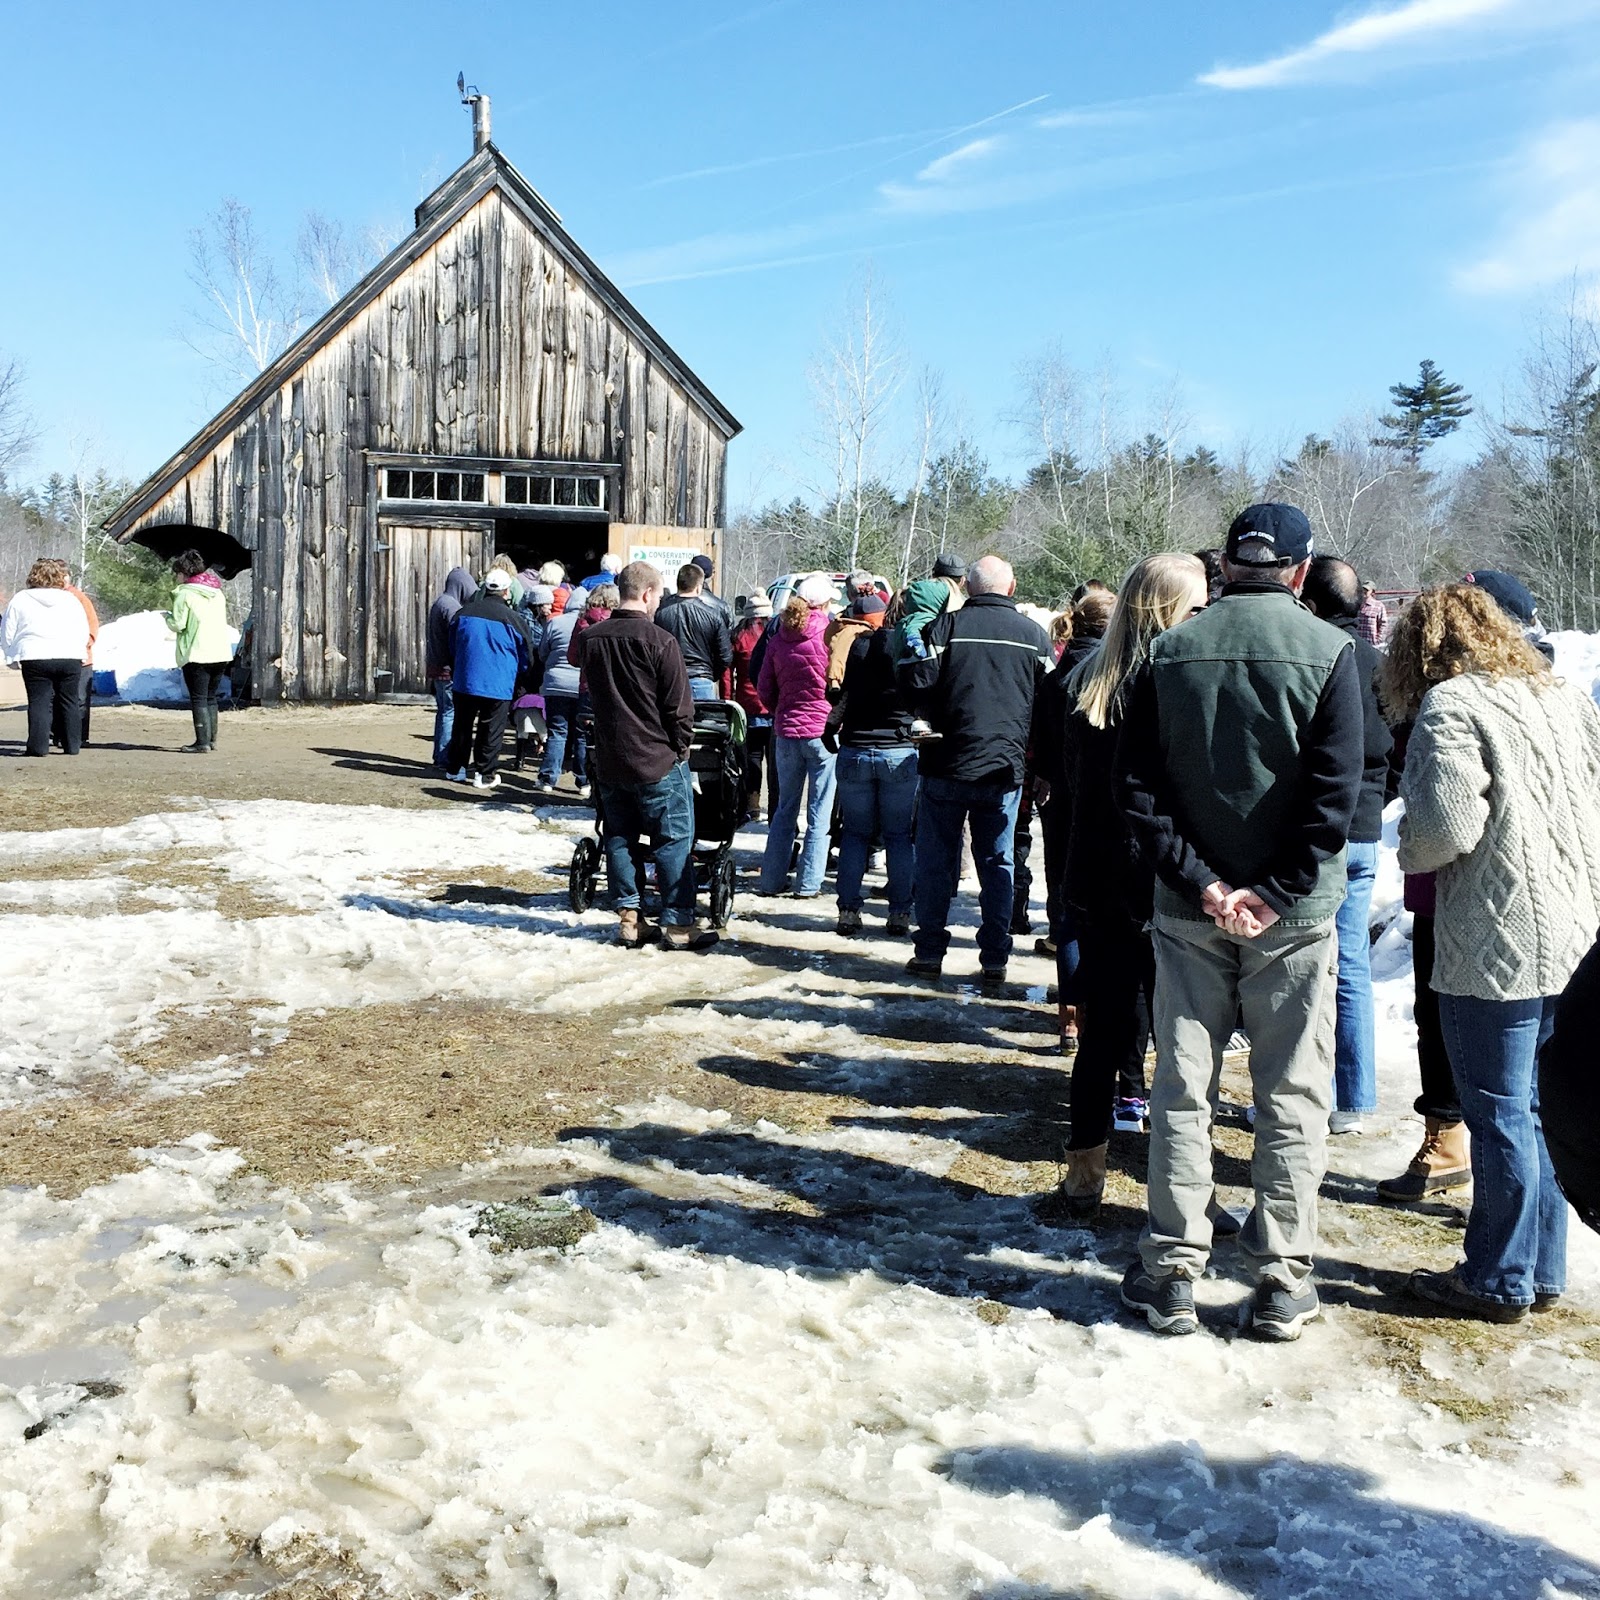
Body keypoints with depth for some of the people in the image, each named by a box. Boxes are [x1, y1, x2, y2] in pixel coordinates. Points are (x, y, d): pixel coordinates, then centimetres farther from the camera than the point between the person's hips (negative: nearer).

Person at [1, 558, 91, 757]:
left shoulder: (19, 600, 5)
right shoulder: (70, 599, 9)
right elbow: (84, 633, 11)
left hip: (35, 659, -1)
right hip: (70, 658, 2)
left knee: (39, 702, 1)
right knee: (69, 702, 9)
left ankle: (38, 746, -4)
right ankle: (71, 746, 11)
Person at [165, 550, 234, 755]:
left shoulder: (185, 593, -7)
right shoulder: (216, 591, 14)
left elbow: (178, 624, -11)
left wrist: (168, 617, 11)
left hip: (196, 654, -7)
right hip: (221, 652, 7)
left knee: (198, 699, -4)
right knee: (210, 697, 16)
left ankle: (203, 743, -8)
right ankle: (212, 739, 18)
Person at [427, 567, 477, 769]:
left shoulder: (438, 604, 16)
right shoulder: (451, 606, -15)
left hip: (437, 668, 10)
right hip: (449, 670, -10)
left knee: (443, 711, 16)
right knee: (451, 713, -6)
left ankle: (439, 756, 21)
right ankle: (445, 759, -5)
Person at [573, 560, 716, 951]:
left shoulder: (590, 639, 2)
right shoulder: (659, 641, -15)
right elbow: (679, 706, -12)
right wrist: (681, 746, 2)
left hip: (609, 760, 6)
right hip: (658, 760, -5)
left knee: (619, 838, 14)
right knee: (674, 841, 3)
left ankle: (628, 918, 17)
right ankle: (677, 924, 4)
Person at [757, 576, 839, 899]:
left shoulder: (779, 638, 3)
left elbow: (765, 688, 8)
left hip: (787, 731, 4)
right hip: (824, 731, -4)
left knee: (785, 808, 14)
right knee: (819, 813, 4)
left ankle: (771, 880, 16)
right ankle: (808, 884, 5)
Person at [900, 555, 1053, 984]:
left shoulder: (945, 625, -4)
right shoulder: (1035, 635, 2)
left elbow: (918, 682, -12)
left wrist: (936, 721, 6)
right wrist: (1039, 764, 14)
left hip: (947, 765, -1)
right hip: (1005, 770, 2)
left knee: (936, 861, 8)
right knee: (997, 864, 9)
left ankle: (929, 953, 12)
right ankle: (995, 959, 10)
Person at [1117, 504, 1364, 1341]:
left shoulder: (1169, 652, 0)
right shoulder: (1328, 651, -6)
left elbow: (1136, 784, -5)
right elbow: (1335, 790, -14)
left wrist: (1200, 881, -8)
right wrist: (1277, 891, -11)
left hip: (1189, 912, 2)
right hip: (1292, 915, -2)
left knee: (1180, 1091, 10)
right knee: (1291, 1100, 8)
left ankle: (1173, 1272, 15)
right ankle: (1282, 1283, 14)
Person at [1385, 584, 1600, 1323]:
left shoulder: (1451, 705, -11)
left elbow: (1446, 823, -20)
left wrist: (1411, 856, -1)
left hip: (1496, 944, -8)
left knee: (1500, 1115, 3)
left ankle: (1499, 1281, 14)